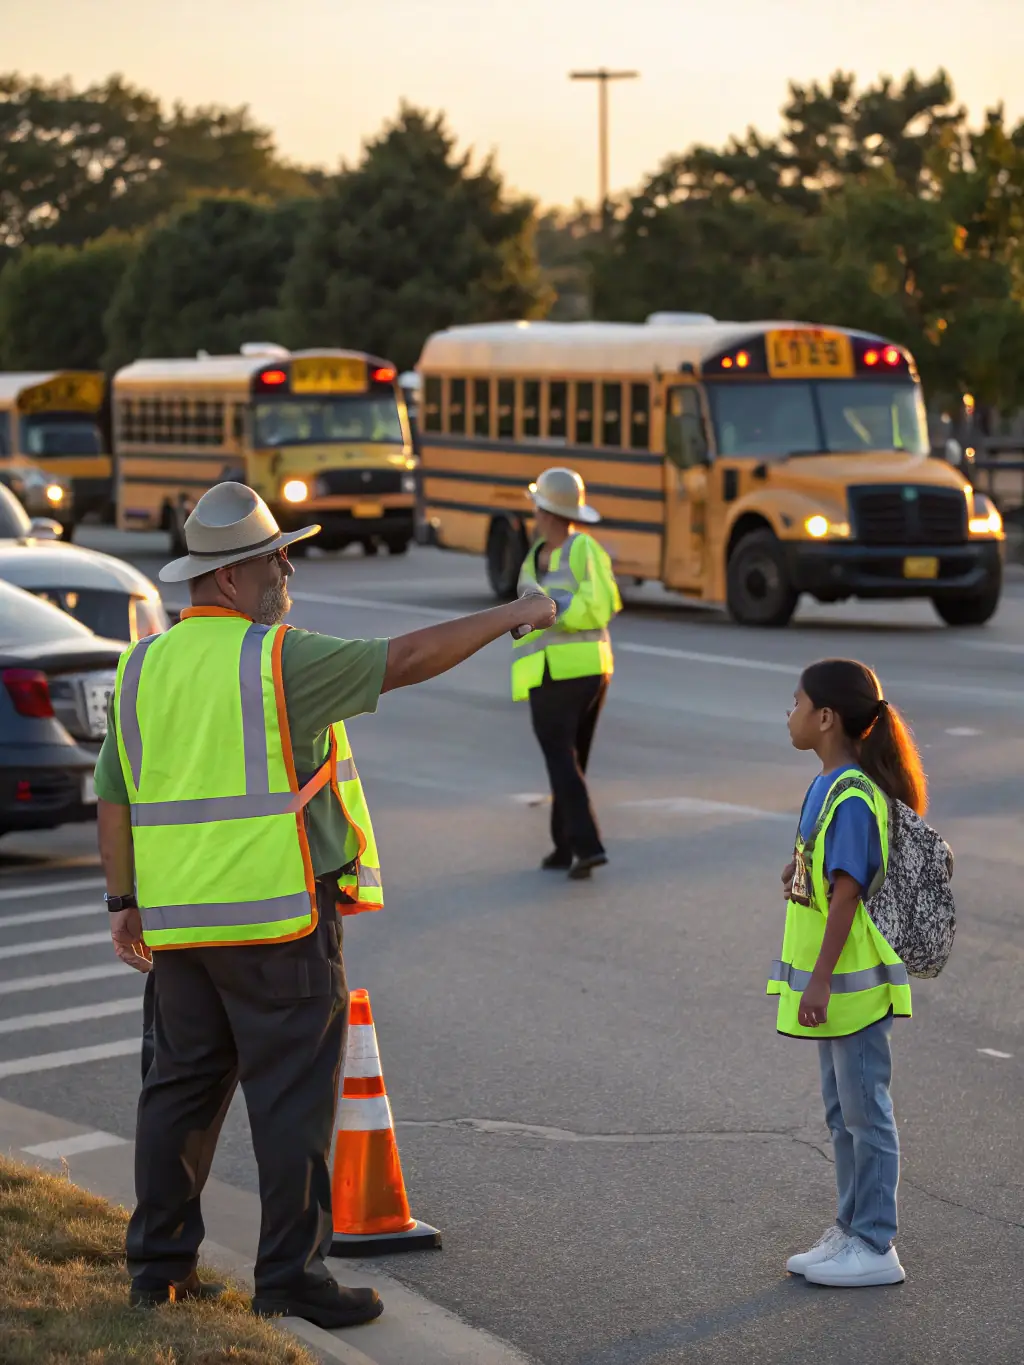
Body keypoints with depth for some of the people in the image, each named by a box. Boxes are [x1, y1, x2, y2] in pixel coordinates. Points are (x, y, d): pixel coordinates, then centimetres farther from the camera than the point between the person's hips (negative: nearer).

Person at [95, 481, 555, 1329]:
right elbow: (404, 661, -12)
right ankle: (290, 1275, 5)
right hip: (279, 916, -7)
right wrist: (510, 617, -2)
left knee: (184, 1084, 15)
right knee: (292, 1096, 1)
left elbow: (115, 797, 11)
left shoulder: (143, 667, 8)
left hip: (180, 919, 7)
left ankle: (159, 1263, 21)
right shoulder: (278, 659, -12)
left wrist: (124, 902, 17)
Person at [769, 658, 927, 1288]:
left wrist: (820, 980, -24)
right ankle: (851, 1231, 28)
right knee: (843, 1111, 17)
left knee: (866, 1112, 0)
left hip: (855, 980, -10)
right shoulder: (829, 787, 8)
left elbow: (846, 894, -24)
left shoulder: (852, 799, -21)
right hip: (833, 979, 10)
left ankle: (875, 1248, 9)